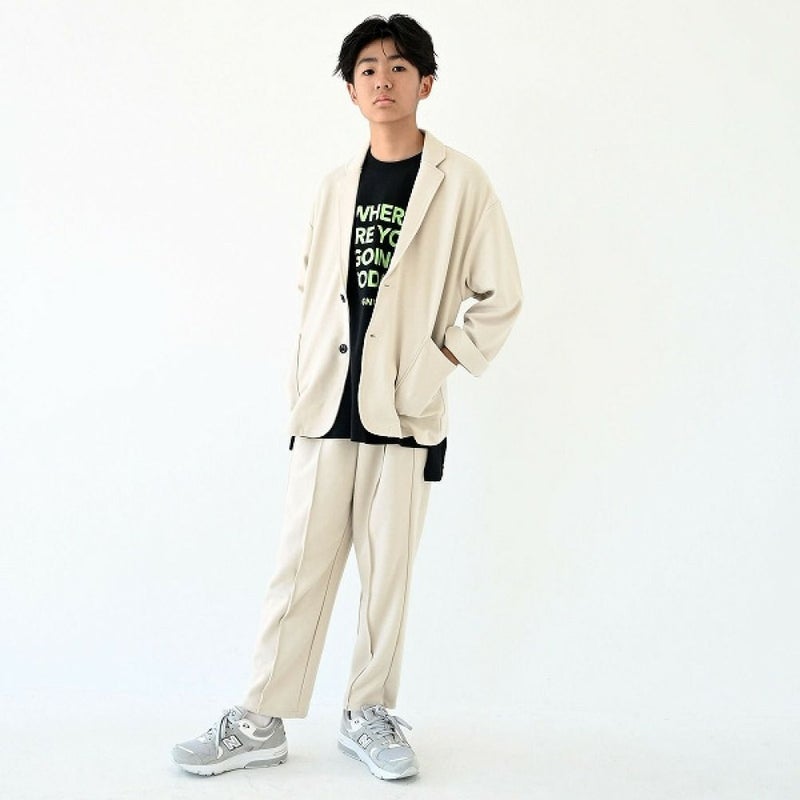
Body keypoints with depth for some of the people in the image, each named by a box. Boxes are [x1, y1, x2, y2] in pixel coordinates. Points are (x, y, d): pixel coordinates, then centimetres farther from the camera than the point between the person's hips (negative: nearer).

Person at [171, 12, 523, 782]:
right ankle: (260, 720, 12)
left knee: (387, 568, 4)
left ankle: (368, 715, 19)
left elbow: (499, 295, 1)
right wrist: (301, 385, 8)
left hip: (405, 411, -3)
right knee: (300, 564, 4)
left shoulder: (460, 182, 0)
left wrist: (437, 364, -5)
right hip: (326, 403, 3)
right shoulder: (335, 187, 12)